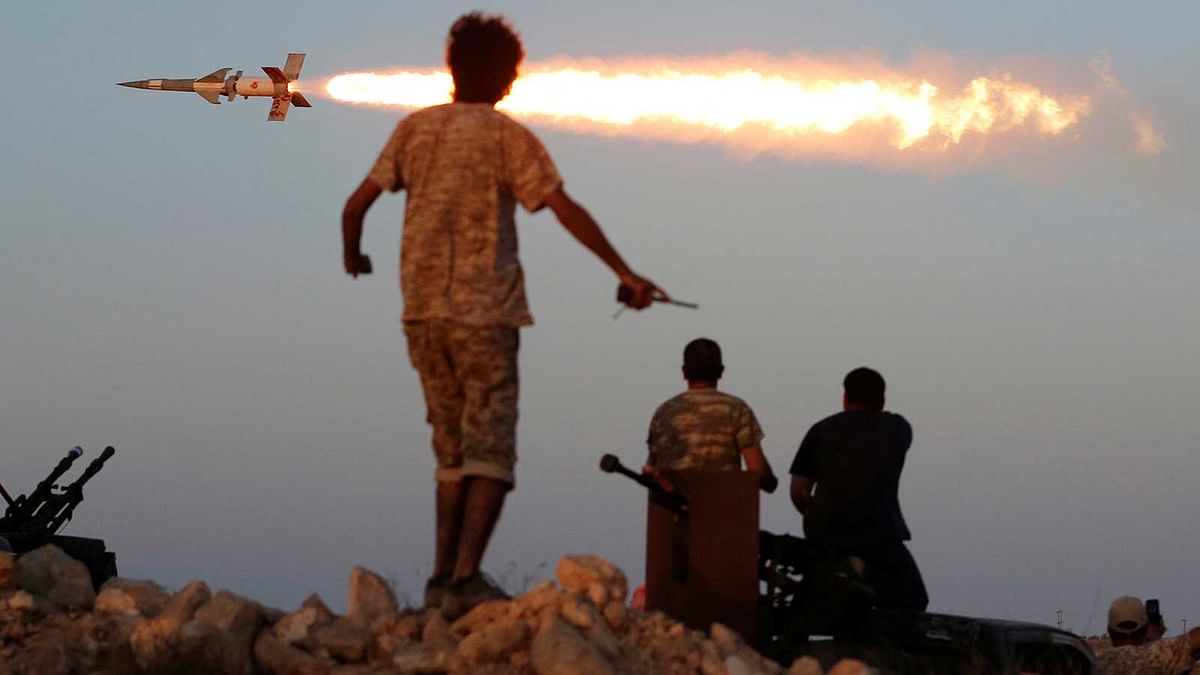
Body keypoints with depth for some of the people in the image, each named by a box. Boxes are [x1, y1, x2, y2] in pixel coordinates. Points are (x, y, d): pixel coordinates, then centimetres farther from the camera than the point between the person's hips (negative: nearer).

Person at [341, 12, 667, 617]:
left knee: (451, 451, 15)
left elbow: (356, 205, 10)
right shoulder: (505, 136, -3)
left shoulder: (414, 129, 10)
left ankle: (442, 578, 14)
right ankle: (465, 579, -16)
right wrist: (625, 274, -9)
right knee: (489, 453, -4)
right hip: (483, 311, -5)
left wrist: (353, 258, 29)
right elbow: (566, 210, -10)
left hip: (420, 312, 5)